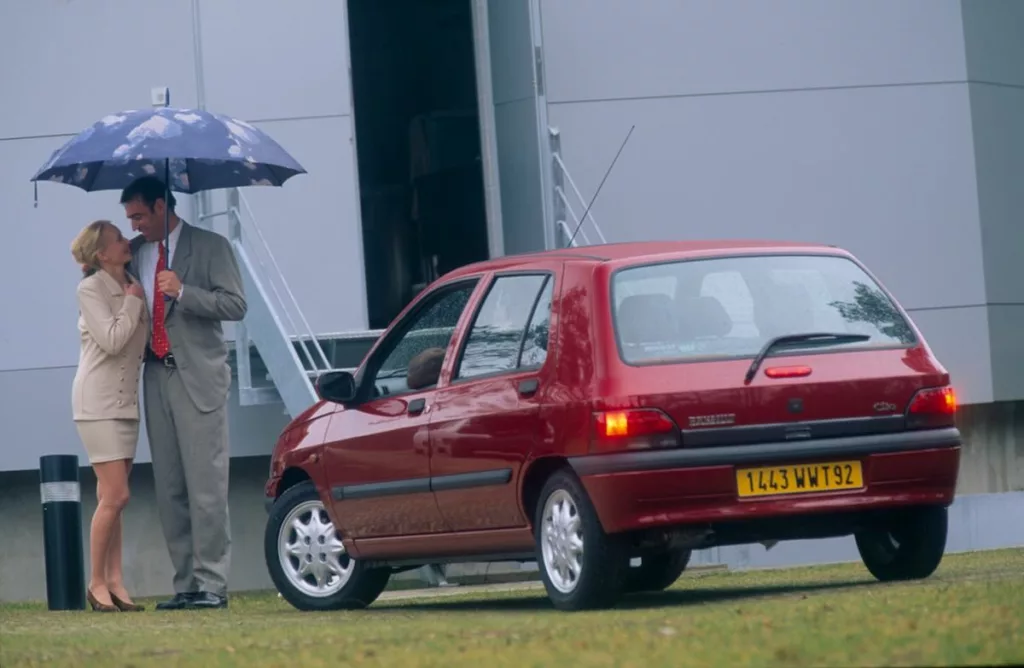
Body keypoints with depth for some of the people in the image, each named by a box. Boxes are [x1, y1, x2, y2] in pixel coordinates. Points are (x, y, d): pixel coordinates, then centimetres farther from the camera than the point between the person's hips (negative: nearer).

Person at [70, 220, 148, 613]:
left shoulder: (133, 286, 10)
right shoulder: (90, 290, -10)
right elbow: (112, 341, -18)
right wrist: (133, 302, -10)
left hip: (126, 401, 7)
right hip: (98, 402, -7)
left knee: (111, 498, 6)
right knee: (116, 496, -11)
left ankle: (114, 581, 5)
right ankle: (97, 583, -3)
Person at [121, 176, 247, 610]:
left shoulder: (210, 247, 1)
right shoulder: (136, 252, 16)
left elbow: (235, 305, -6)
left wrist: (183, 292, -16)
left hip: (198, 377, -5)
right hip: (157, 375, 6)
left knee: (205, 485, -8)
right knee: (169, 489, 4)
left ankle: (211, 584, -7)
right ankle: (186, 584, 7)